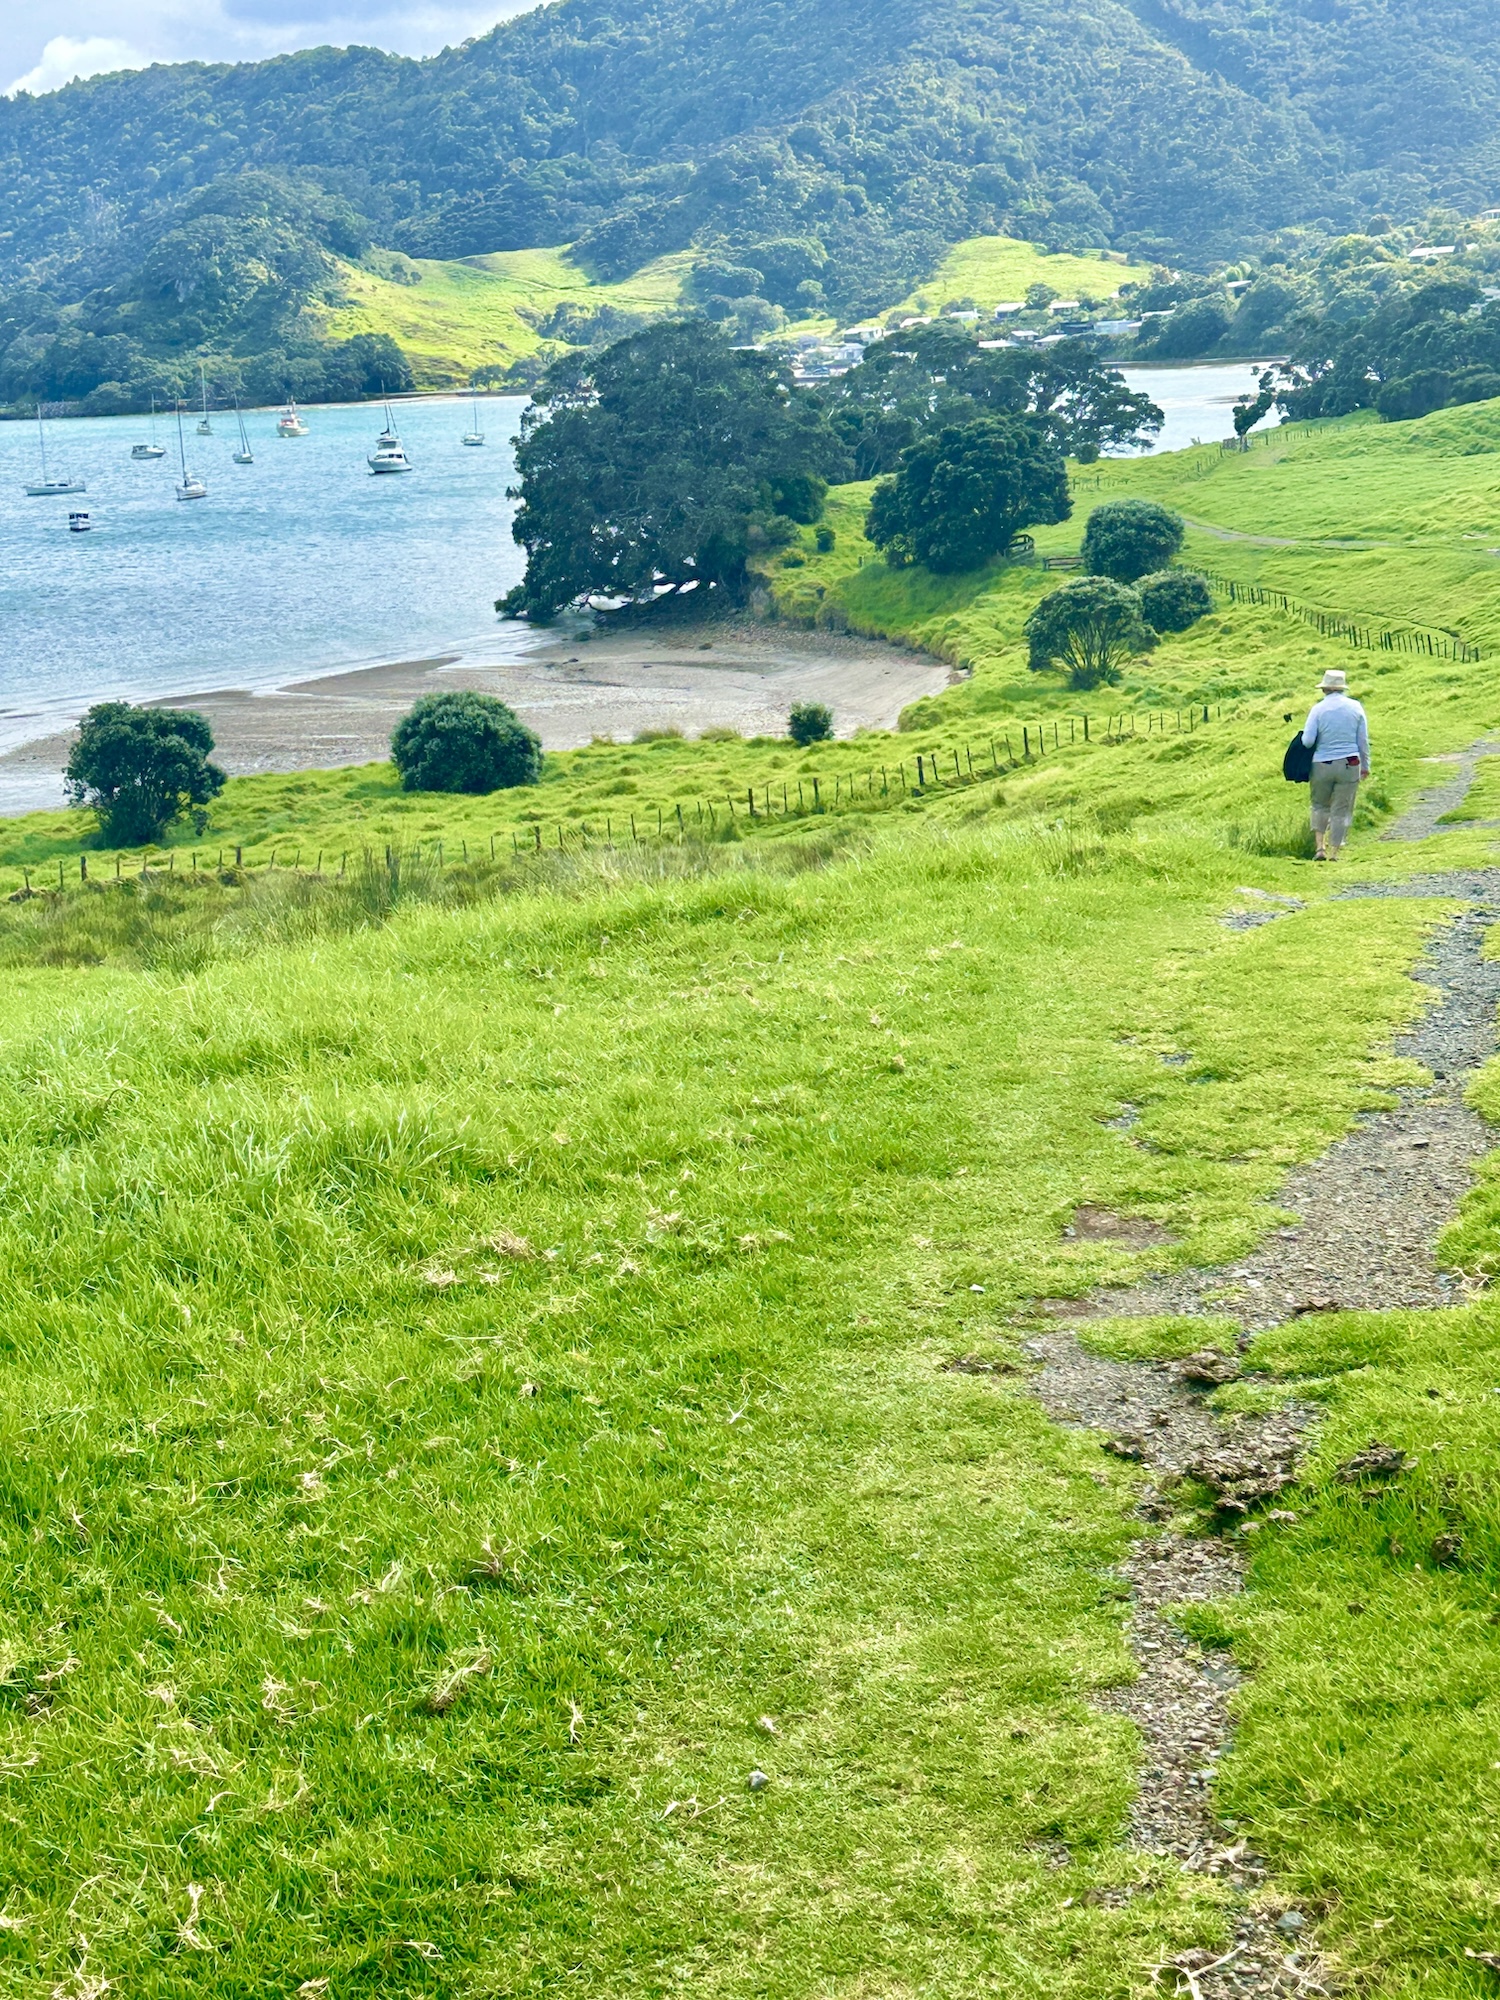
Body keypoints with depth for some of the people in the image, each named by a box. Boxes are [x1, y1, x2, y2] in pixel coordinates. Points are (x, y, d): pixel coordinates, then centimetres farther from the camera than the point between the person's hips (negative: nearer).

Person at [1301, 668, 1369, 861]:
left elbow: (1307, 741, -10)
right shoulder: (1355, 708, 1)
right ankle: (1334, 851, 6)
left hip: (1322, 765, -1)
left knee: (1320, 805, 16)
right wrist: (1365, 765, 16)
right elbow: (1363, 741, 5)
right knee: (1341, 809, 7)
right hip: (1349, 765, 1)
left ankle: (1320, 847, 3)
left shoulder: (1318, 709, -6)